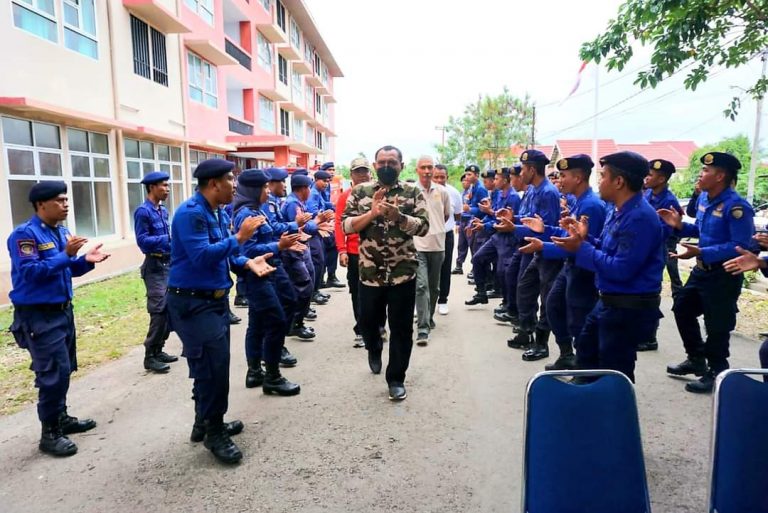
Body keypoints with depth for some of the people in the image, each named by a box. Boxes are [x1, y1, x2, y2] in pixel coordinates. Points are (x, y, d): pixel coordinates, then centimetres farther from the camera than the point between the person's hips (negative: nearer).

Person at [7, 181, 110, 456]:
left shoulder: (62, 231, 9)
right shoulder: (24, 234, -16)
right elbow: (30, 272, -25)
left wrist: (85, 260, -5)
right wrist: (65, 255, -28)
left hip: (62, 309, 9)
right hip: (39, 315, -9)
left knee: (64, 369, 17)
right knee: (54, 373, -8)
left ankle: (62, 418, 32)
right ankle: (50, 434, 5)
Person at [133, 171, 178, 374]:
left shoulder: (163, 211, 13)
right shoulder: (143, 211, -12)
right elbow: (142, 241, -18)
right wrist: (168, 238, -25)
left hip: (168, 263, 8)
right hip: (154, 266, -8)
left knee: (168, 310, 11)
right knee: (158, 311, -8)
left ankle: (158, 350, 22)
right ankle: (150, 356, 2)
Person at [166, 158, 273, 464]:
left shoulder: (218, 212, 10)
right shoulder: (191, 212, -19)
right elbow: (202, 256, -28)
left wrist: (248, 263, -4)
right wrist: (240, 237, -23)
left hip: (216, 299, 10)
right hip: (193, 302, -10)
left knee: (214, 365, 17)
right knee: (211, 367, -5)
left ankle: (206, 422, 33)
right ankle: (213, 433, 11)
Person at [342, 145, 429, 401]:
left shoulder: (413, 193, 0)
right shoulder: (360, 191, 3)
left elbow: (424, 227, -9)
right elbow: (346, 225, -5)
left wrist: (398, 216, -24)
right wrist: (372, 212, -19)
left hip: (403, 273, -1)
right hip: (370, 272, 1)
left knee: (401, 328, 6)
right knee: (367, 321, 17)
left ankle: (396, 378, 23)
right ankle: (374, 350, 50)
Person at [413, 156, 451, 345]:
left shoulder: (442, 191, 4)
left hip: (437, 245, 4)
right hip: (417, 246, -4)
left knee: (434, 287, 15)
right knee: (421, 286, -13)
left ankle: (429, 318, 34)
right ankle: (423, 328, -12)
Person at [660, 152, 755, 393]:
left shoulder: (736, 206, -24)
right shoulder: (704, 198, 4)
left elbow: (740, 246, -28)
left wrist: (700, 252, -32)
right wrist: (680, 225, 0)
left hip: (724, 275, -10)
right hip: (702, 269, 10)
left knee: (717, 326, 3)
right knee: (682, 309, 20)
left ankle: (716, 373, 22)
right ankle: (696, 359, 36)